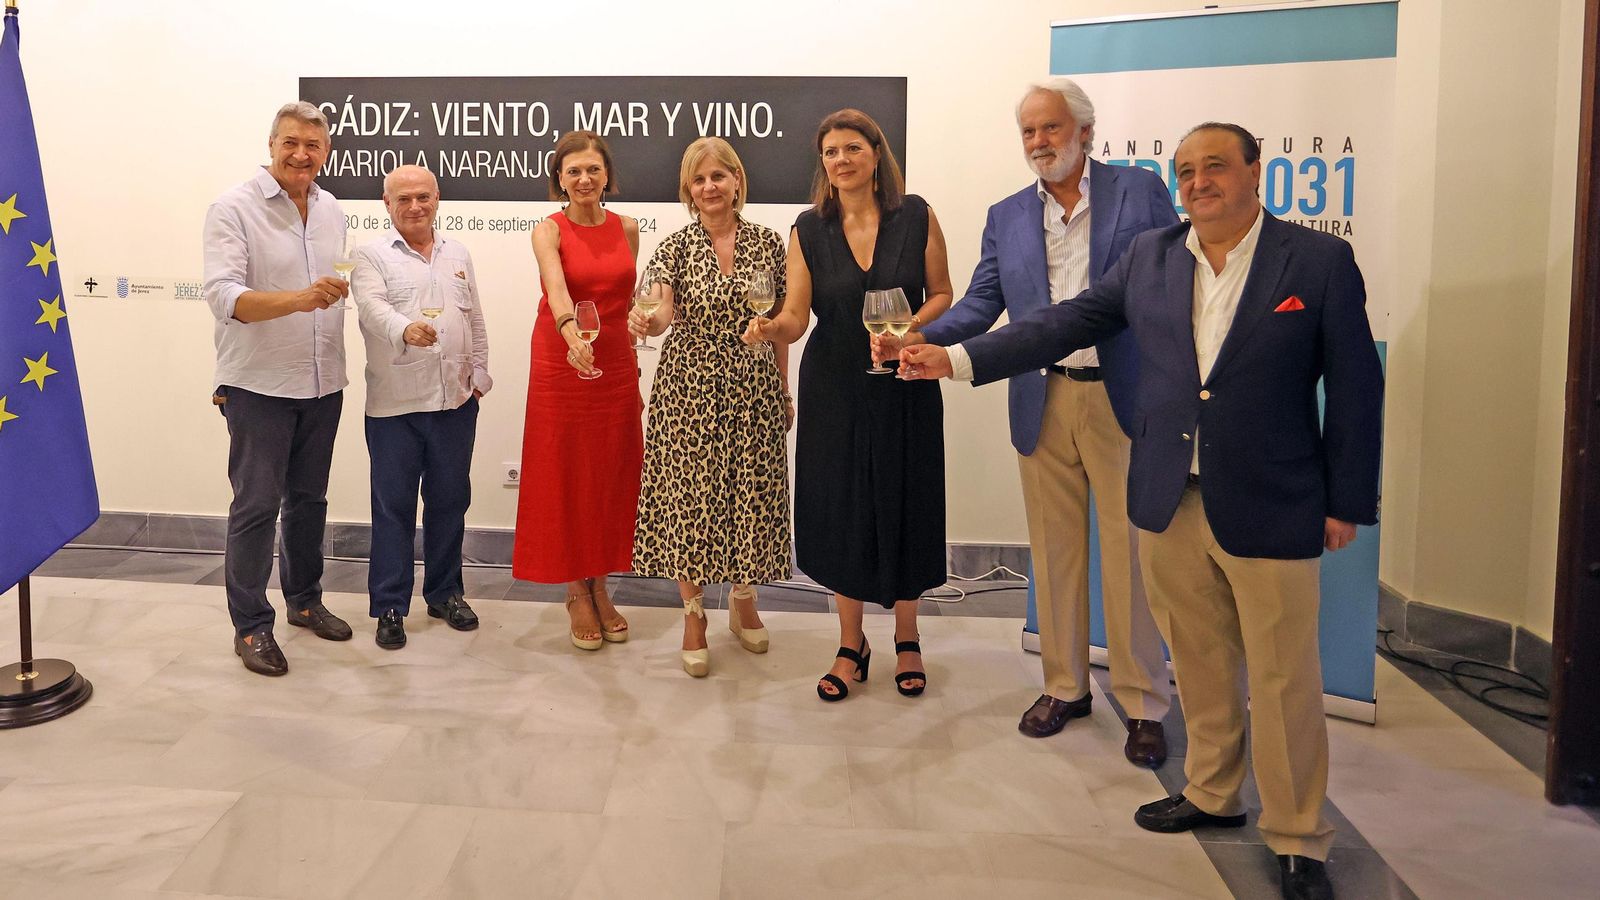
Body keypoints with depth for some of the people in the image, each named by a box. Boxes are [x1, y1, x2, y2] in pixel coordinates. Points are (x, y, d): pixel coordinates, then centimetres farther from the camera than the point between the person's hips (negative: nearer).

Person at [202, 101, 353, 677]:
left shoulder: (332, 210, 9)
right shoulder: (234, 209, -10)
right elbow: (224, 296, -21)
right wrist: (299, 299, -35)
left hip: (322, 384, 6)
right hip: (258, 385, -5)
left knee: (309, 499, 15)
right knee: (256, 506, 0)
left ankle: (304, 600, 31)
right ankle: (251, 625, 11)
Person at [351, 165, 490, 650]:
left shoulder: (458, 254, 14)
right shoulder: (372, 255, -1)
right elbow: (373, 307, -18)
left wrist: (479, 372, 11)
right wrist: (405, 329, -37)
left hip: (455, 400, 4)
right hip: (395, 404, -4)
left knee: (450, 499, 11)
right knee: (394, 505, 3)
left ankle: (445, 592, 26)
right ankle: (389, 606, 13)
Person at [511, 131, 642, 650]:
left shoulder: (627, 229, 6)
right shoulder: (549, 231, -7)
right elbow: (556, 287, -27)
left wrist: (632, 359, 11)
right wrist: (572, 333, -46)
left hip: (617, 367, 4)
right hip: (560, 366, -3)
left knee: (610, 478, 8)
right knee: (565, 479, 3)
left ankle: (599, 587, 23)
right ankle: (576, 594, 16)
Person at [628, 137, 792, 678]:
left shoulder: (768, 244, 4)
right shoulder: (676, 247, -2)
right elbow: (663, 314, -17)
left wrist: (785, 390, 10)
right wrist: (647, 320, -40)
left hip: (754, 390, 2)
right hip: (690, 389, -2)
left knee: (752, 496, 8)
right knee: (688, 499, 1)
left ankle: (743, 602, 32)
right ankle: (694, 614, 19)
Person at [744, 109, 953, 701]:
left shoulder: (916, 216, -2)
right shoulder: (809, 229, 0)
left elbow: (941, 295, 4)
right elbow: (796, 316, -5)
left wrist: (911, 327, -16)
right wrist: (769, 329, -26)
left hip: (905, 385, -1)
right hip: (835, 386, 1)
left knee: (904, 508, 7)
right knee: (841, 512, 6)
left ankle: (906, 639, 28)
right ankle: (851, 646, 23)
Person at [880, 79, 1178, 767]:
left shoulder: (1140, 191, 2)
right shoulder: (1007, 216, 11)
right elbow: (980, 303, 6)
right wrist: (919, 339, -12)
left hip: (1124, 400, -3)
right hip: (1044, 406, 3)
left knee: (1130, 552, 2)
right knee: (1054, 550, 11)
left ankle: (1143, 704, 16)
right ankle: (1064, 686, 27)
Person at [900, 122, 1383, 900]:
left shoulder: (1320, 261, -4)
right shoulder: (1150, 256, 5)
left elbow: (1354, 388, -2)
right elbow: (1068, 322, 4)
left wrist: (1346, 502, -3)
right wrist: (958, 358, -3)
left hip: (1269, 509, -3)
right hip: (1169, 506, 3)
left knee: (1283, 681, 5)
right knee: (1199, 667, 16)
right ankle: (1212, 796, 36)